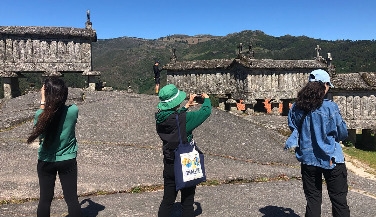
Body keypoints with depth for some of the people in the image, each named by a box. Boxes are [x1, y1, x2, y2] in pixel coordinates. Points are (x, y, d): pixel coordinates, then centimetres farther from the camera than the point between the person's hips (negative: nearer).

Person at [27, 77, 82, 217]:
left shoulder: (41, 115, -17)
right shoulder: (73, 111, -15)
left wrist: (43, 101, 5)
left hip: (46, 162, 0)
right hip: (68, 161, 0)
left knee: (45, 199, 14)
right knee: (72, 198, 9)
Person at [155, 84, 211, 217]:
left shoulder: (160, 118, -6)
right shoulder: (184, 118, -25)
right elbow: (206, 111, -14)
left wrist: (187, 105, 23)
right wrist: (206, 99, 6)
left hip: (169, 165, 6)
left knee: (167, 201, 18)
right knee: (187, 202, 12)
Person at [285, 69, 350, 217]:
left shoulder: (296, 108, -2)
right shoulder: (330, 107, -14)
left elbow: (294, 129, 4)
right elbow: (343, 134, -4)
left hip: (308, 159, 4)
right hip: (331, 159, -3)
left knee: (313, 200, 14)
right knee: (339, 200, 10)